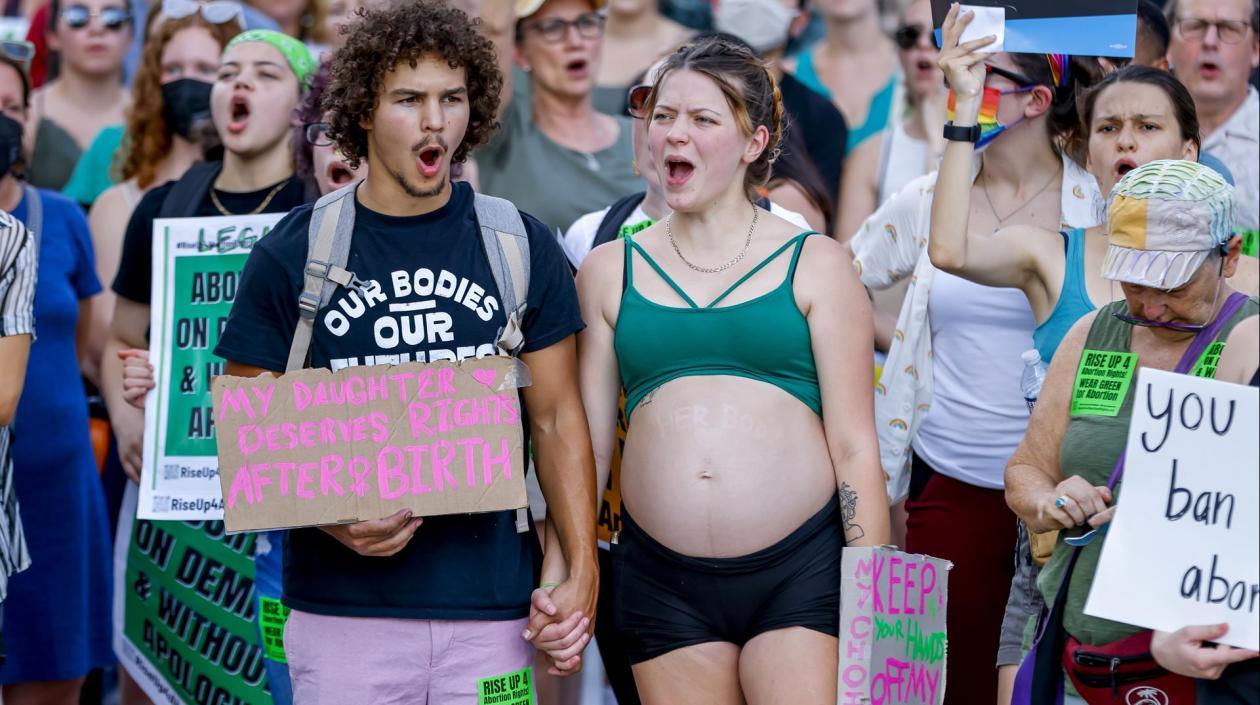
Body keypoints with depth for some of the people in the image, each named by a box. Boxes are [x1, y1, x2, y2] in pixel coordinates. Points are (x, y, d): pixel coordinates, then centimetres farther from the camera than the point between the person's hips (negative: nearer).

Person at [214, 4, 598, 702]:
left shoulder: (521, 247, 6)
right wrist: (331, 520, -14)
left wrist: (579, 570, -1)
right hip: (341, 610, -1)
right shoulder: (289, 256, 2)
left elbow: (556, 419, 9)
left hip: (492, 609, 1)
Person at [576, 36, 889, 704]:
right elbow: (586, 445, 12)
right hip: (664, 580, 2)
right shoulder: (608, 272, 11)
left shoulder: (813, 264, 5)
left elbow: (854, 448, 3)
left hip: (800, 573, -2)